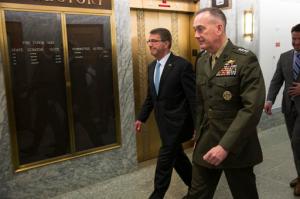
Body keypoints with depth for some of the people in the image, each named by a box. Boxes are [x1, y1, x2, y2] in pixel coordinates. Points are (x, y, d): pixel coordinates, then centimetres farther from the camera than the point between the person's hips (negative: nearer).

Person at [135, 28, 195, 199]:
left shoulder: (182, 65, -16)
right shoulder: (151, 67, 8)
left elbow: (193, 98, -16)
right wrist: (142, 118, 14)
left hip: (177, 123, -8)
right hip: (164, 123, 8)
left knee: (164, 161, 0)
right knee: (177, 156, 18)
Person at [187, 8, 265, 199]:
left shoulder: (245, 60, -14)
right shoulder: (202, 61, 7)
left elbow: (252, 108, -20)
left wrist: (226, 146, -24)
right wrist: (199, 135, 13)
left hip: (236, 146, -5)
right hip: (205, 144, 5)